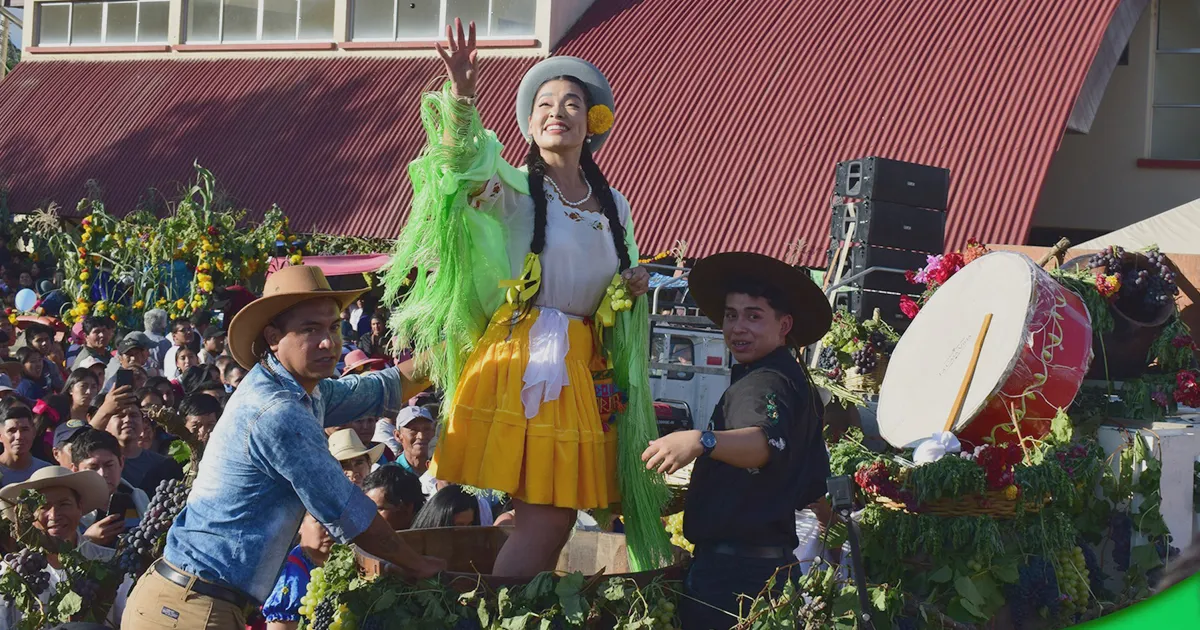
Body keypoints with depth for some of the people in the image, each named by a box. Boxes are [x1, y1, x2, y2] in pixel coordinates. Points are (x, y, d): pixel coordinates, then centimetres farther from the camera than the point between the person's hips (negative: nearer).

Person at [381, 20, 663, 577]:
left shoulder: (614, 206, 16)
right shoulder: (515, 190, -1)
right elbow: (463, 166, -24)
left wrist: (632, 288, 4)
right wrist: (460, 99, -42)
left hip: (580, 367, 6)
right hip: (519, 356, -6)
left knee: (557, 516, 4)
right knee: (544, 517, -10)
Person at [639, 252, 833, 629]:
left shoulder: (765, 381, -14)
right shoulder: (798, 381, 20)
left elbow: (767, 442, -37)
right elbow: (814, 485, 28)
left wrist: (701, 441, -52)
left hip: (732, 566, -11)